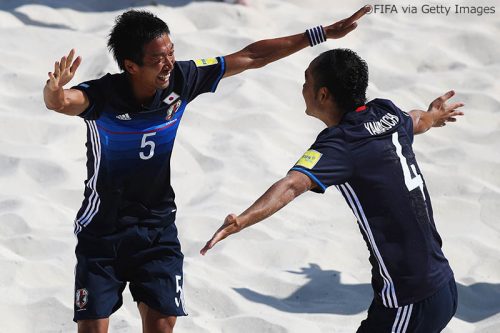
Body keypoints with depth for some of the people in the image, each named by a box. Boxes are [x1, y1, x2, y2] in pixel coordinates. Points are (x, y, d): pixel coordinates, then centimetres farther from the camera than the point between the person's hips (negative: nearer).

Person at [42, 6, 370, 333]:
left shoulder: (180, 80, -15)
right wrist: (54, 91, -72)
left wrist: (323, 33, -4)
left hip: (158, 227, 3)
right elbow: (62, 102, -47)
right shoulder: (102, 96, -25)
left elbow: (251, 57, -7)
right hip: (103, 229, -3)